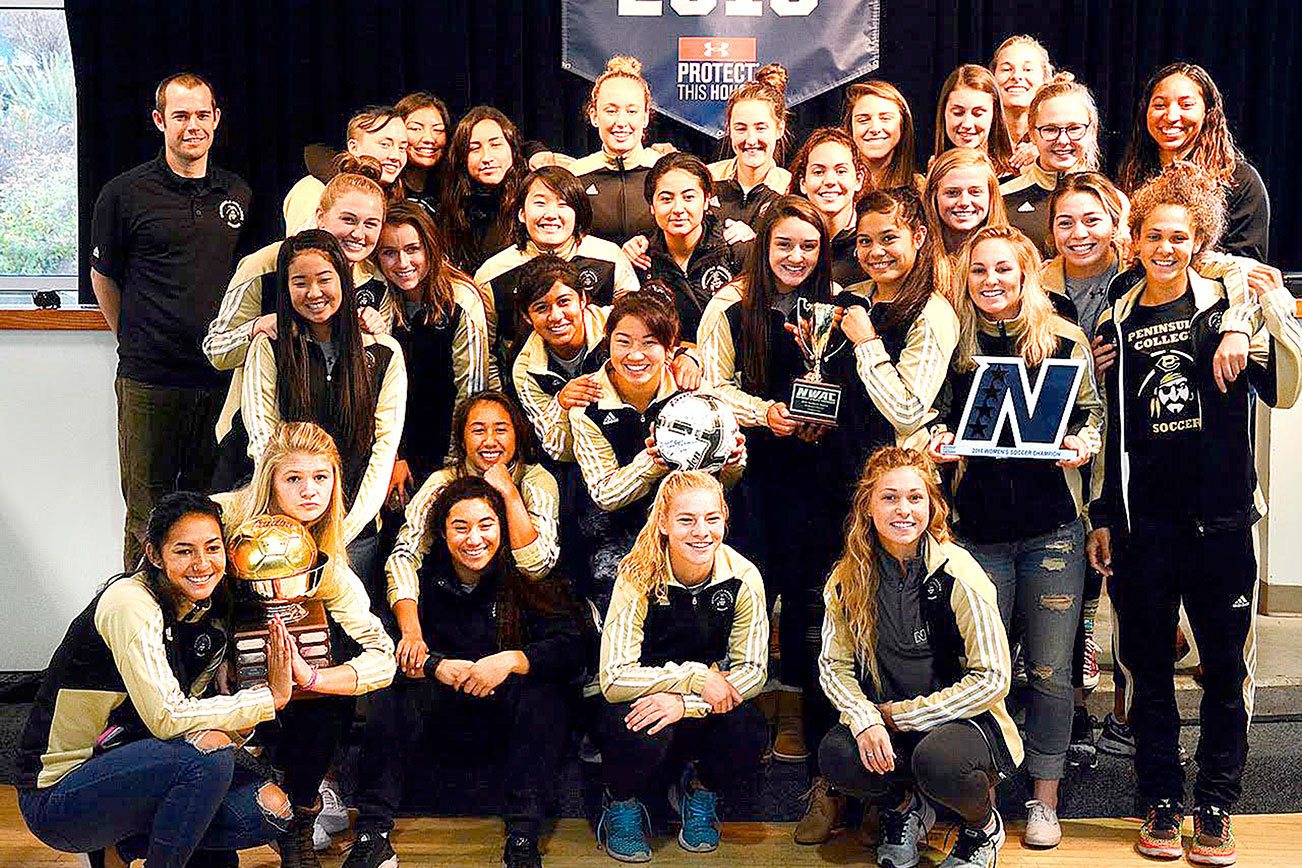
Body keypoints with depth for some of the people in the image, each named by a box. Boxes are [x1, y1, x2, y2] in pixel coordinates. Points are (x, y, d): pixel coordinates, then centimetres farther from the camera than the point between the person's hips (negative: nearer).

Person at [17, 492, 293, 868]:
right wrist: (271, 697, -22)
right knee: (208, 748, -30)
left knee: (271, 809, -7)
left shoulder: (209, 613, 5)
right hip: (57, 795, -8)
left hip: (126, 769, 8)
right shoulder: (130, 604, -19)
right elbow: (167, 718, -27)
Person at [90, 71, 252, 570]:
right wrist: (136, 341, 9)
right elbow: (103, 276, 8)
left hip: (222, 377, 3)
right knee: (148, 515, 3)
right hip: (149, 379, -3)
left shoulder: (239, 194, 10)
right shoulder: (124, 193, -1)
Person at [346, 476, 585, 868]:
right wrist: (436, 666, -29)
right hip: (448, 716, 2)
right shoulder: (426, 573, -6)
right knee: (398, 685, -23)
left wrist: (511, 660, -35)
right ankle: (372, 832, -23)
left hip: (516, 725, -2)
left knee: (542, 686, -30)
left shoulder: (527, 575, -11)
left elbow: (571, 650, -20)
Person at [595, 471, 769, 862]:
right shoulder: (639, 580, -20)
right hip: (639, 701, -2)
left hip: (706, 707, 2)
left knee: (750, 732, -29)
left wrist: (685, 702, -28)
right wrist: (695, 676, -30)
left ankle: (700, 789, 6)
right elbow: (614, 679, -24)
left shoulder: (743, 578, -13)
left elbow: (753, 669, -14)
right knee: (647, 732, -35)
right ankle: (621, 802, 0)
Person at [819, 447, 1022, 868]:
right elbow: (834, 665, 0)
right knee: (836, 754, -27)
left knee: (937, 759, -36)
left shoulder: (958, 574, -15)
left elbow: (993, 678, -15)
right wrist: (865, 720, -20)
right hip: (885, 722, 3)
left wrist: (903, 715, -14)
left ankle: (984, 826, 3)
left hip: (963, 718, -3)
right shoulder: (849, 578, -3)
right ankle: (904, 807, 9)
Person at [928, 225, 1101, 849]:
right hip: (977, 529, 1)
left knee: (1049, 672, 4)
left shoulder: (1065, 342, 4)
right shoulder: (952, 345, 7)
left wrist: (1083, 443, -10)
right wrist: (937, 442, -6)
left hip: (1052, 529, -1)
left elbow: (1092, 414, 10)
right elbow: (936, 420, 15)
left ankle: (1044, 798, 18)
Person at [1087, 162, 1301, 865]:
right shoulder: (1115, 323, 8)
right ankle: (1161, 804, 21)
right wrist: (1100, 517, 10)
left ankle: (1215, 808, 18)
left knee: (1226, 668, 4)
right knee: (1146, 667, 8)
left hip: (1219, 516, -2)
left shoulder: (1230, 306, 1)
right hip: (1141, 521, 2)